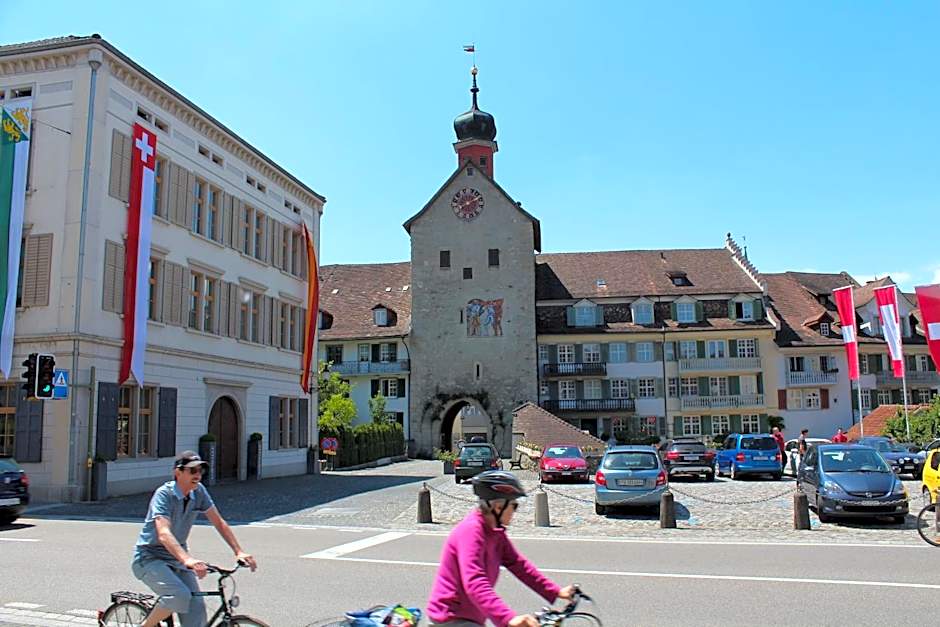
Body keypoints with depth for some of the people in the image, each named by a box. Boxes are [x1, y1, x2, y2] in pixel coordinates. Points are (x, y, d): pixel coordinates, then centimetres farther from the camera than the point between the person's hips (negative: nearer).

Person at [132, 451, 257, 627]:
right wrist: (188, 560, -51)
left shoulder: (199, 491, -5)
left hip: (176, 558, 5)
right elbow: (163, 534, -36)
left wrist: (239, 552, -12)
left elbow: (219, 523, -2)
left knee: (196, 607, -9)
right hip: (150, 558, -5)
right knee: (179, 596, -27)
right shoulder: (164, 494, -23)